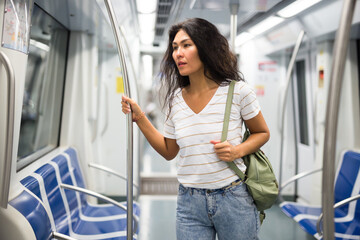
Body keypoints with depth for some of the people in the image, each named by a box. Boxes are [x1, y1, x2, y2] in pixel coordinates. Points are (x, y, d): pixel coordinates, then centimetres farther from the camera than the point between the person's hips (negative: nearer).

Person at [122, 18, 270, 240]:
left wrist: (237, 151, -15)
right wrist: (139, 118, 2)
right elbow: (169, 151, 11)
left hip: (233, 200, -2)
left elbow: (262, 133, 4)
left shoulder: (237, 91, -9)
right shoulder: (176, 99, 1)